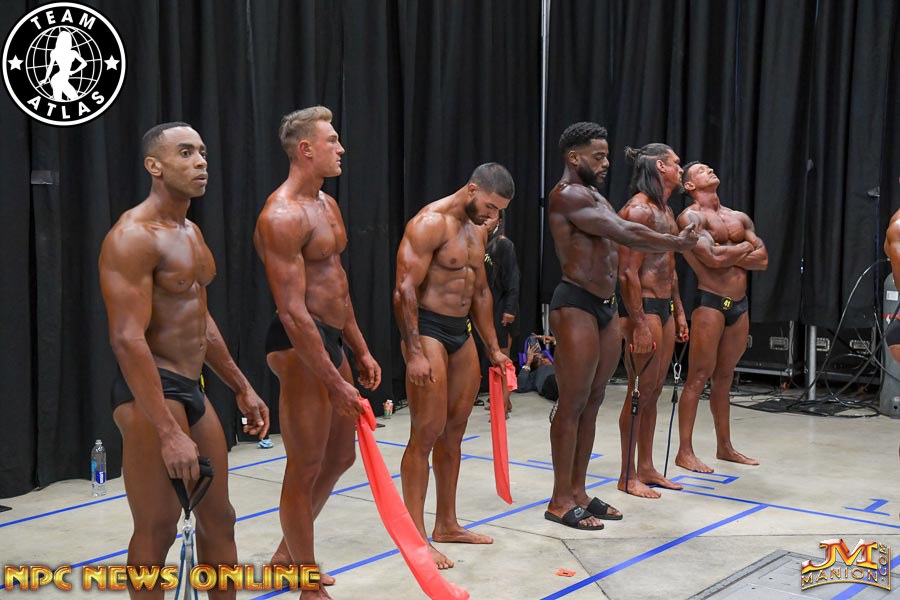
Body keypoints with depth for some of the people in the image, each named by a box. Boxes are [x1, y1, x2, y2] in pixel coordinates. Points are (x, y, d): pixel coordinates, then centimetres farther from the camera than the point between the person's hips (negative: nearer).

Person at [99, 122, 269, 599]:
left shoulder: (190, 233, 14)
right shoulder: (133, 237, -15)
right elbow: (127, 340, -23)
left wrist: (242, 388, 23)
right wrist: (169, 433, -27)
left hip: (192, 390, 9)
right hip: (150, 392, -9)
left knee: (218, 520, 15)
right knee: (157, 529, -2)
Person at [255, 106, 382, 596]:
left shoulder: (327, 205, 13)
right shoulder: (282, 216, -18)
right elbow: (293, 311, -22)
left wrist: (360, 351, 20)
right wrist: (335, 382, -22)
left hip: (332, 341, 10)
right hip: (298, 348, -10)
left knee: (340, 456, 19)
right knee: (305, 470, 1)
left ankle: (287, 554, 36)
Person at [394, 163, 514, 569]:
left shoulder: (478, 230, 14)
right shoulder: (430, 223, -14)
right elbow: (404, 290, -19)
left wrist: (492, 348, 22)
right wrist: (414, 353, -24)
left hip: (461, 333, 9)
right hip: (428, 330, -9)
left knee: (453, 431, 13)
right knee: (426, 434, -8)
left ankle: (447, 524, 24)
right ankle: (416, 538, -1)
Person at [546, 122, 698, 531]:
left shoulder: (595, 198, 21)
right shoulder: (568, 195, -13)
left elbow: (628, 240, 16)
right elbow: (624, 234, -19)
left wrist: (677, 241, 5)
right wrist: (676, 243, -10)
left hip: (604, 308, 10)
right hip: (576, 305, -10)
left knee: (592, 402, 12)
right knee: (572, 404, -5)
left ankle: (578, 491, 20)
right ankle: (561, 501, 2)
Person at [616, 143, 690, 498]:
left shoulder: (666, 211, 17)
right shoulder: (637, 210, -14)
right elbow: (628, 273, -19)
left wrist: (678, 313, 21)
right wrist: (640, 324, -22)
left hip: (664, 308, 9)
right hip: (642, 308, -9)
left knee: (653, 392, 13)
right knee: (640, 392, -4)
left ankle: (646, 468, 22)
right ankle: (628, 476, 5)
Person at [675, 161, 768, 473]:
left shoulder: (740, 217, 16)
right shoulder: (691, 217, -5)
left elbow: (762, 260, 6)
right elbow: (713, 258, -19)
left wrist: (726, 254, -7)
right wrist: (744, 247, -1)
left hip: (739, 304, 7)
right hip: (710, 302, -6)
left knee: (724, 378, 13)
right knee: (698, 378, -6)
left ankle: (725, 447, 21)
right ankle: (685, 452, -1)